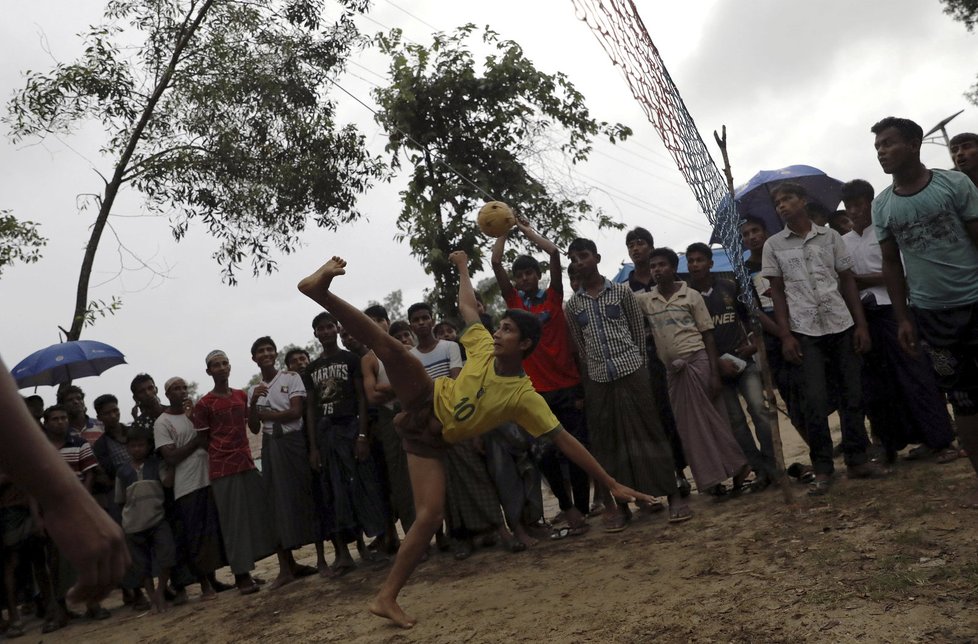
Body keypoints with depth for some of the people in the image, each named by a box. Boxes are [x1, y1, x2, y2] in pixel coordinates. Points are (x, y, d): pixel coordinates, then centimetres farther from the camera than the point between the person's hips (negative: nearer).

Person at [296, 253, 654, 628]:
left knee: (431, 517, -15)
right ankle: (322, 291, -27)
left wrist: (611, 483, -25)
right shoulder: (484, 347, -9)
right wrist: (462, 267, 16)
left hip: (433, 439, -1)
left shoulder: (525, 396, -19)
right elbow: (467, 305, 8)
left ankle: (386, 598, -2)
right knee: (390, 347, -26)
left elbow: (564, 440, -22)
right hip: (425, 403, 1)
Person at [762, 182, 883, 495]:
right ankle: (822, 469, 4)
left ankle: (857, 459, 17)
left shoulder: (830, 236, 7)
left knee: (852, 393, 4)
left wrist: (861, 324, 1)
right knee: (815, 400, -6)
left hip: (841, 325, 1)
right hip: (805, 331, -1)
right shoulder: (773, 245, 5)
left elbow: (848, 281, 8)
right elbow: (777, 291, 4)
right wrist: (785, 334, -4)